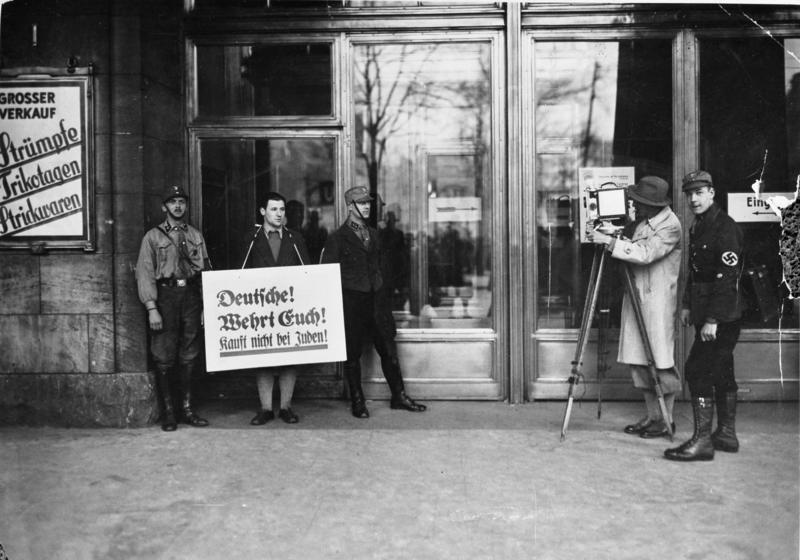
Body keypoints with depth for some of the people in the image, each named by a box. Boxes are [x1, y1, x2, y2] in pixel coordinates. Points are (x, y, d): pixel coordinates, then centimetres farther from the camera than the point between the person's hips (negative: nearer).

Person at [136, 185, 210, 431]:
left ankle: (186, 409, 17)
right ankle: (167, 413, 7)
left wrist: (206, 306, 5)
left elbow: (205, 272, 12)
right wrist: (151, 308, -12)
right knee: (164, 357, -2)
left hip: (192, 295, 3)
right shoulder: (153, 237, 3)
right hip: (165, 295, -3)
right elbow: (145, 274, -3)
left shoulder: (195, 236, 14)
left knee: (189, 356, 7)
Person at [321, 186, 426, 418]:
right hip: (352, 301, -5)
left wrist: (380, 289, 16)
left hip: (376, 299, 5)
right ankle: (357, 401, 15)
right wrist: (337, 301, -7)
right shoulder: (337, 238, -4)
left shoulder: (373, 234, 14)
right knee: (353, 354, 3)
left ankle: (399, 396, 17)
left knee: (389, 350, 6)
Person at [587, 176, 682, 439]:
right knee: (638, 360, 9)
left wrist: (610, 241, -26)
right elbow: (630, 246, 21)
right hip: (636, 298, 8)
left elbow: (645, 253, -25)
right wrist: (608, 235, 4)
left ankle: (667, 420, 10)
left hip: (659, 300, -8)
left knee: (661, 361, -1)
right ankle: (652, 416, 20)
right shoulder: (640, 220, 10)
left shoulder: (670, 225, -13)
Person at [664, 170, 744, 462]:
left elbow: (727, 277, -21)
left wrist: (712, 320, -23)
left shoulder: (725, 228, -16)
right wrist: (687, 304, 15)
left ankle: (702, 441, -6)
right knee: (721, 372, 15)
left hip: (722, 316, -10)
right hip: (706, 314, 10)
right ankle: (726, 434, 25)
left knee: (698, 370, -11)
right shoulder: (698, 227, 14)